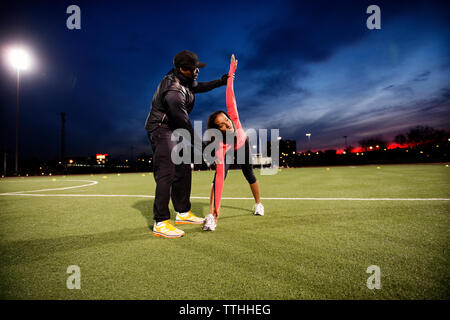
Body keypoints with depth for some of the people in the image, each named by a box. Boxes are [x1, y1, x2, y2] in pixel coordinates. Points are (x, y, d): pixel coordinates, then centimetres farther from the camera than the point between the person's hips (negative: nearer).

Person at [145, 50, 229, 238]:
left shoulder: (184, 79, 3)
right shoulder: (173, 92, -28)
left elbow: (197, 87, 24)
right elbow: (184, 123, -27)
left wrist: (220, 82, 17)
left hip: (174, 131, 10)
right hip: (161, 130, -10)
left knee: (183, 171, 10)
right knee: (166, 174, -17)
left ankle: (183, 213, 22)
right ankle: (160, 223, -11)